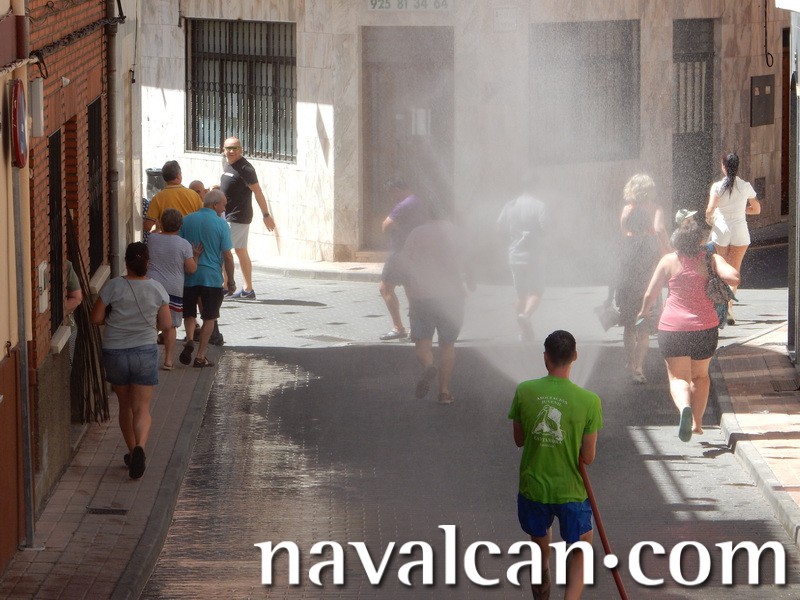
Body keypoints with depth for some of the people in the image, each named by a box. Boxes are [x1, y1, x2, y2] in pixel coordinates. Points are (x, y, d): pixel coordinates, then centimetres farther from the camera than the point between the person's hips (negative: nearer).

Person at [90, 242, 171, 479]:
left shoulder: (114, 287, -9)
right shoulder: (156, 289, -6)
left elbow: (96, 318, -6)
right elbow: (165, 324, 0)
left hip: (115, 352, 0)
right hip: (145, 352, 0)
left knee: (125, 405, 18)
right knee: (142, 407, 1)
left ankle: (132, 451, 26)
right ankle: (140, 447, -24)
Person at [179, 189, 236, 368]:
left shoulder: (187, 220, 2)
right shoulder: (221, 224, -8)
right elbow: (228, 256, -9)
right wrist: (231, 281, 3)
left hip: (188, 276, 3)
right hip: (212, 277, -3)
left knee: (189, 313, 18)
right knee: (209, 317, 10)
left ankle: (189, 340, -9)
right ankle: (200, 356, 9)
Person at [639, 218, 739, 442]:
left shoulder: (669, 261, -2)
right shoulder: (711, 260, -5)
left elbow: (651, 294, 3)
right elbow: (733, 278, -21)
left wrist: (644, 312, 24)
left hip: (672, 327, -1)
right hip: (705, 327, 1)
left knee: (678, 377, 5)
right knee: (700, 376, 22)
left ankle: (684, 407, -26)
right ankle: (697, 422, 19)